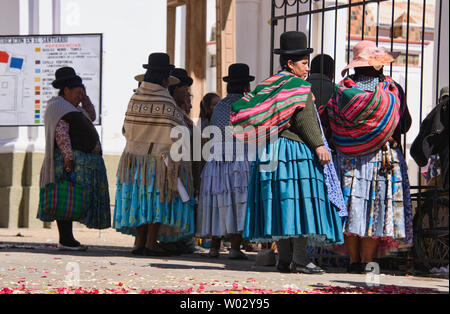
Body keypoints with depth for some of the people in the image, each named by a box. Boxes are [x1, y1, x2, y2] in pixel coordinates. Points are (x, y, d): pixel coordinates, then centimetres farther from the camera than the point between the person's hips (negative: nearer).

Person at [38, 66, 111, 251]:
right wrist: (68, 158, -25)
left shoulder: (70, 107, 22)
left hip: (82, 162, 10)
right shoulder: (58, 107, -9)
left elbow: (91, 117, 30)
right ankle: (65, 240, -14)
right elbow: (61, 135, -18)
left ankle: (67, 238, 11)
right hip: (69, 161, -10)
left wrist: (84, 97, 18)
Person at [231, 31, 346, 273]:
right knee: (298, 200, -9)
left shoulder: (269, 85, 16)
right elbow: (305, 120, -17)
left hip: (272, 150, 9)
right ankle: (299, 259, -13)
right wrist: (318, 145, -18)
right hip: (294, 149, -9)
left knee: (280, 203, 8)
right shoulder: (297, 86, -8)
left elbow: (241, 108, 15)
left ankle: (283, 258, 9)